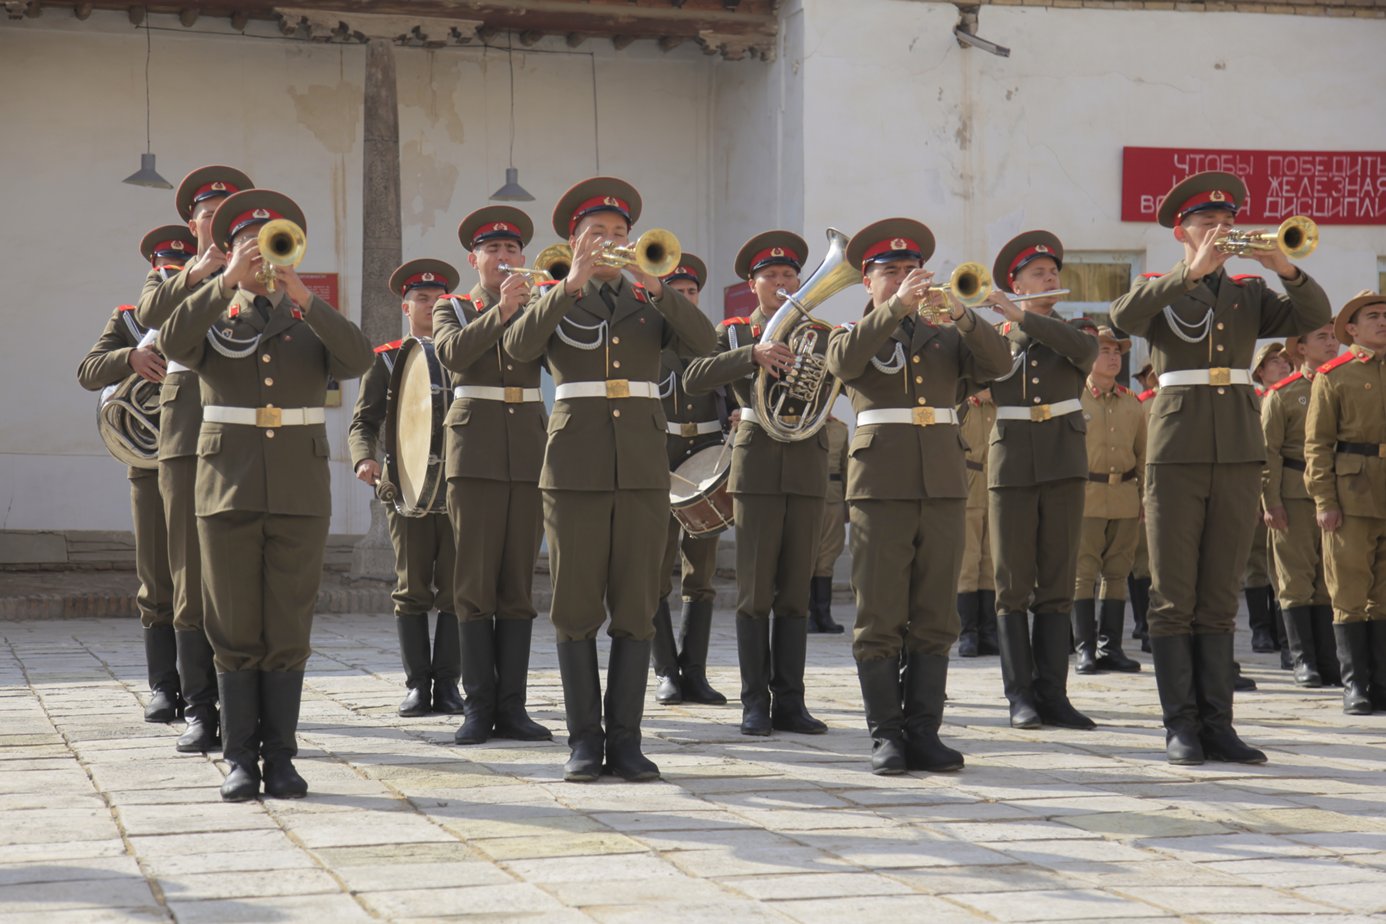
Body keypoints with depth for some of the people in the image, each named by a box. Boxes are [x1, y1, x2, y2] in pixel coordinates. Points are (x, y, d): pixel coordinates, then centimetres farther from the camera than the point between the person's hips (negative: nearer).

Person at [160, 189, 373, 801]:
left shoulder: (313, 321, 12)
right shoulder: (211, 317, 10)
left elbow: (358, 359, -9)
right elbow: (172, 344, -13)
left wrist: (302, 297, -18)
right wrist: (228, 282, -18)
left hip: (299, 491, 1)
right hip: (229, 486, 0)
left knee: (288, 630, 1)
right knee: (234, 630, 0)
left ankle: (280, 756, 7)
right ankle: (240, 758, 6)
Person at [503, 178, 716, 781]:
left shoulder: (650, 303, 14)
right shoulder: (554, 303, 11)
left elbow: (702, 342, -5)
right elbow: (518, 346, -11)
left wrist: (654, 284, -15)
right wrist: (571, 285, -16)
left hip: (642, 466, 1)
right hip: (576, 468, -1)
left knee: (636, 611, 0)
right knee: (576, 611, 0)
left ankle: (625, 739, 6)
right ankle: (584, 740, 7)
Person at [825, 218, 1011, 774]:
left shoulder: (946, 336, 19)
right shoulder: (854, 336, 11)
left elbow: (998, 364, 1)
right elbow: (843, 362, -13)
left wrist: (961, 316, -14)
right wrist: (895, 308, -21)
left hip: (943, 483, 3)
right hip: (881, 484, -3)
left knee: (934, 618, 2)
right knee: (880, 618, -4)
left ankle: (923, 731, 7)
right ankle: (885, 735, 0)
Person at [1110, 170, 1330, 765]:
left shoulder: (1251, 293, 14)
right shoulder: (1159, 289, 6)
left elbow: (1313, 318, -1)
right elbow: (1124, 316, -17)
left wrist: (1284, 268, -17)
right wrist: (1192, 272, -23)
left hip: (1238, 453, 3)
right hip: (1177, 453, -3)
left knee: (1220, 597, 5)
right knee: (1173, 597, -2)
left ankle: (1217, 723, 6)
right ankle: (1180, 726, 2)